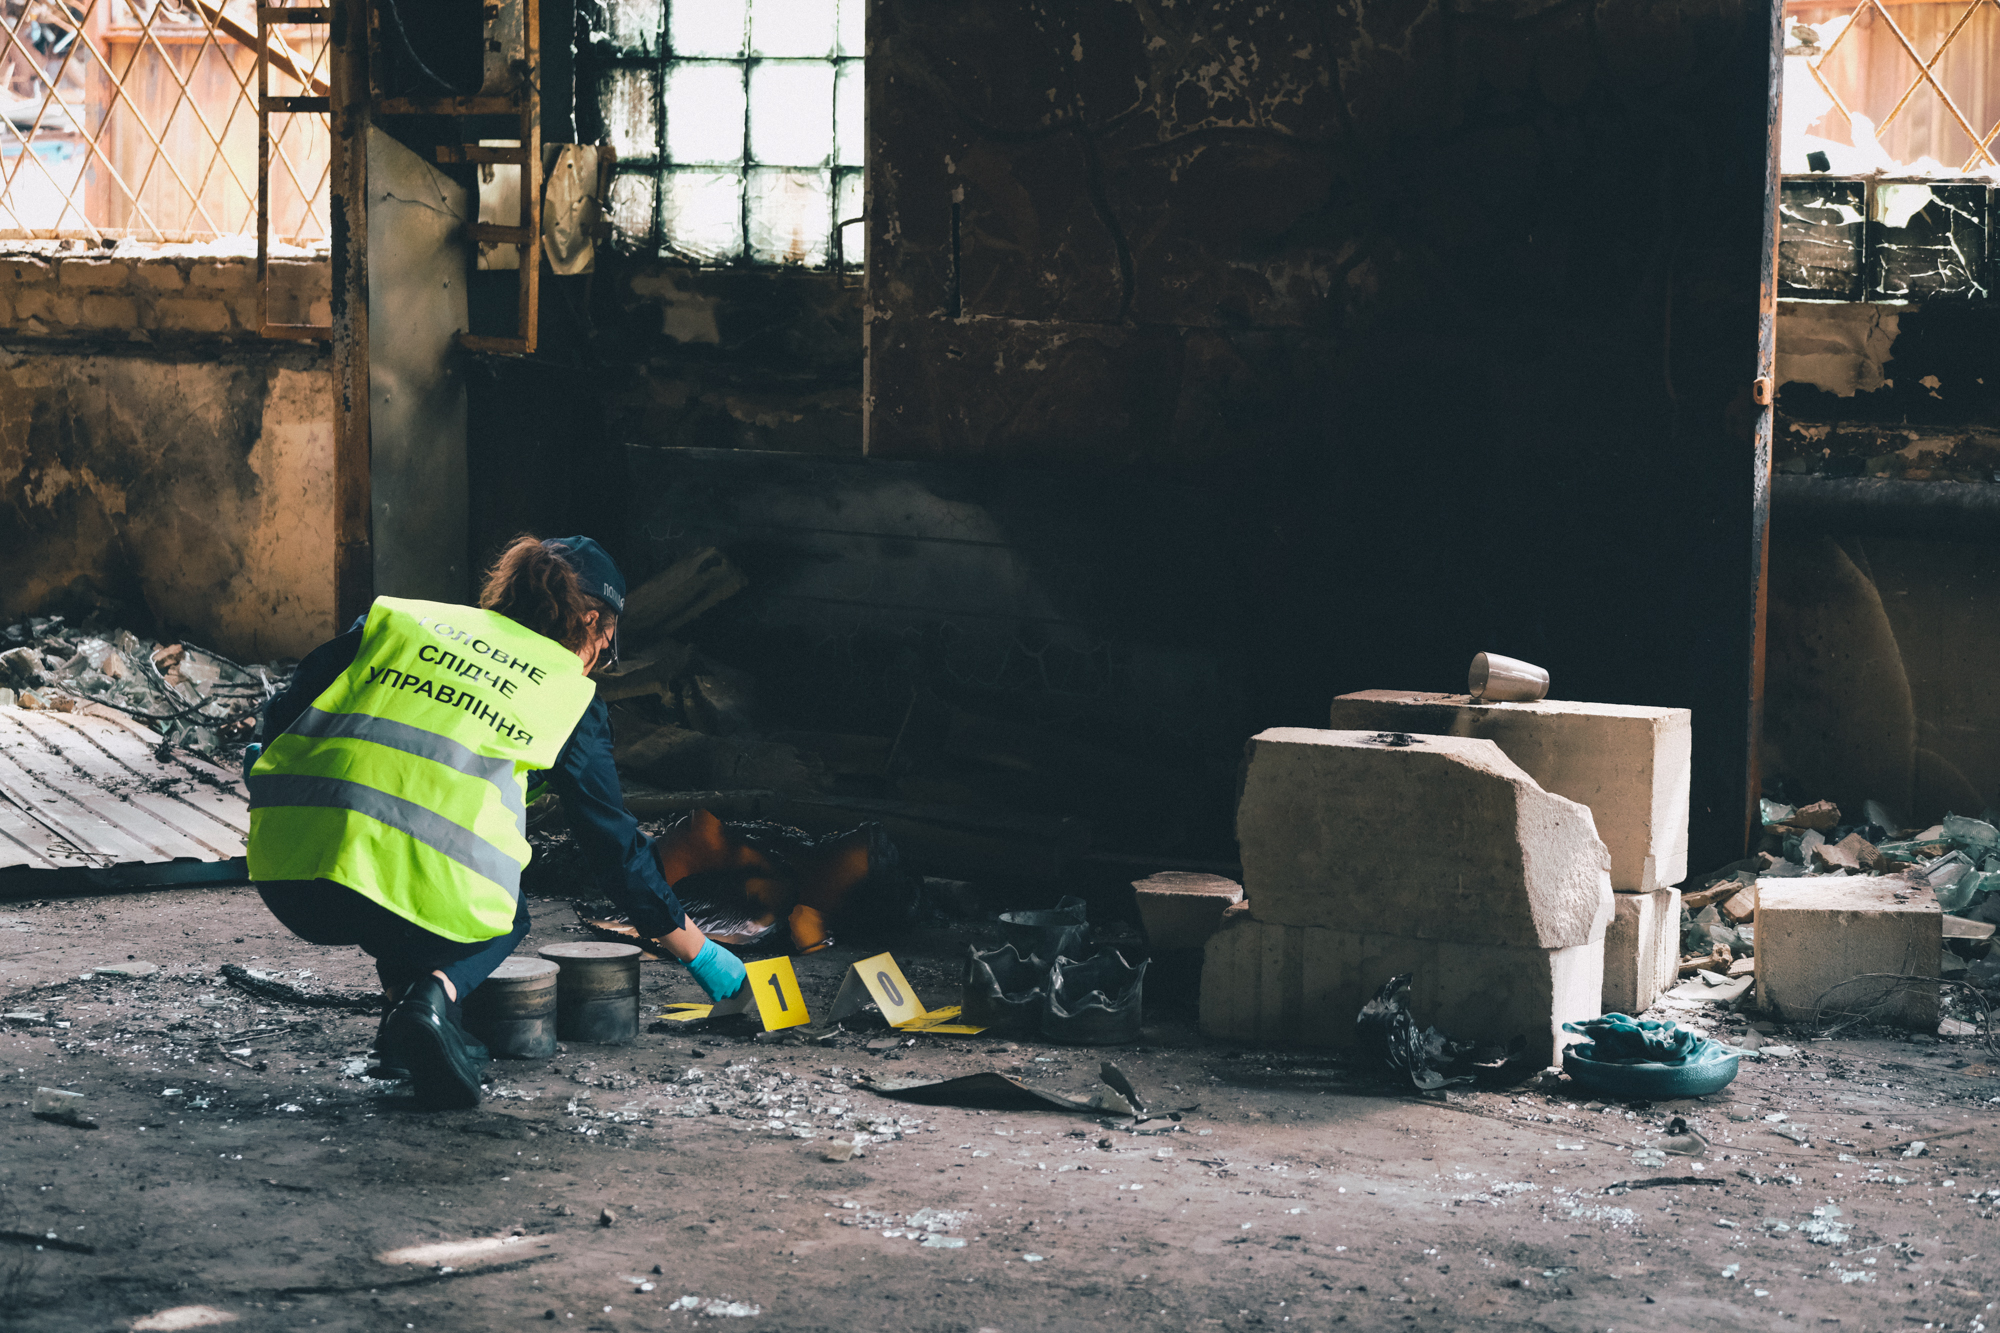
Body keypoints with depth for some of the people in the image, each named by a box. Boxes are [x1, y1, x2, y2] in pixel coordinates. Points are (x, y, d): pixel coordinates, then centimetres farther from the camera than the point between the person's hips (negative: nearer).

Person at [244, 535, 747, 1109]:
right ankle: (435, 994, -2)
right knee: (506, 917, 30)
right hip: (427, 891, -4)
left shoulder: (404, 617, 23)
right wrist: (699, 954, 33)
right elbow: (615, 846, 21)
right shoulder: (569, 692, 17)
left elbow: (292, 704, 19)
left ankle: (401, 997, 18)